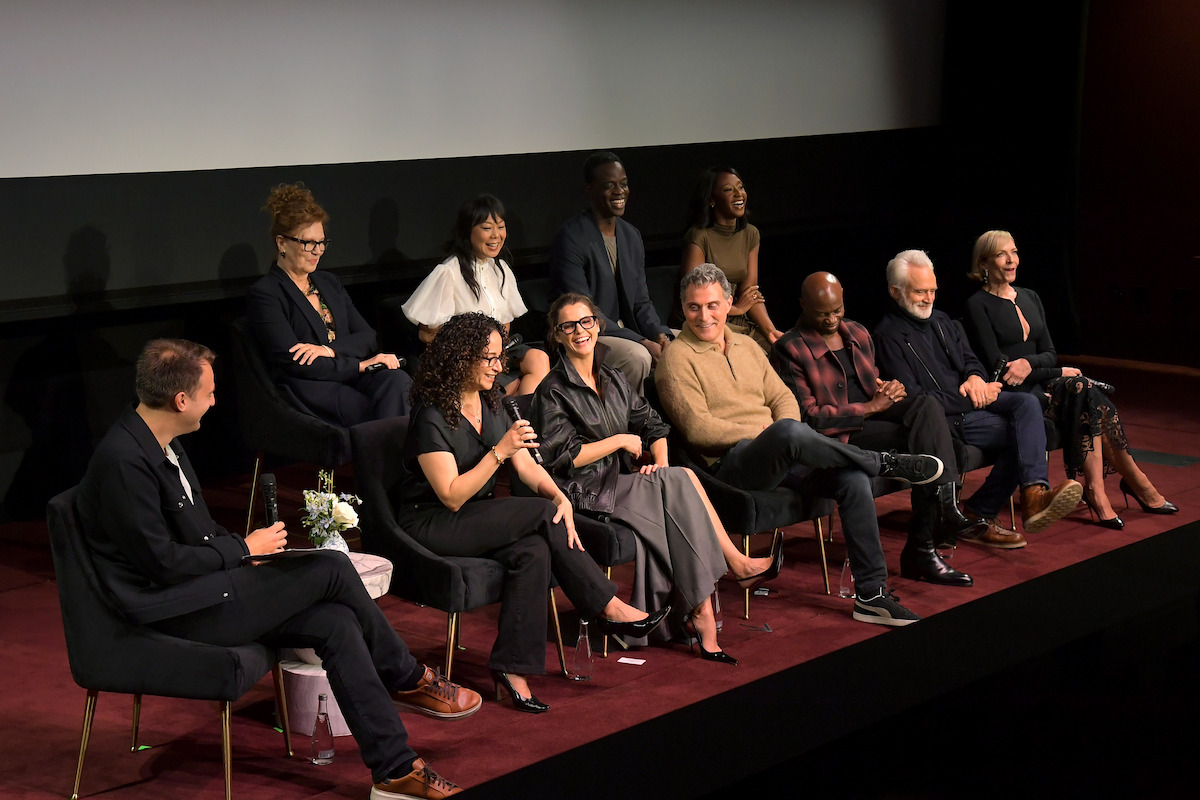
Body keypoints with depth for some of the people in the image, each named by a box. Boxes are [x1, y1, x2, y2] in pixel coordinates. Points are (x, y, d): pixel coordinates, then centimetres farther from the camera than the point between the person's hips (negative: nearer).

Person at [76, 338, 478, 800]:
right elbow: (162, 562, -22)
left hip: (201, 592, 10)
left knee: (336, 622, -7)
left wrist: (241, 552, 4)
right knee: (331, 569, -12)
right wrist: (244, 549, -9)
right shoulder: (123, 461, -22)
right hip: (172, 614, -10)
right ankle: (409, 681, 9)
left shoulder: (159, 442, 9)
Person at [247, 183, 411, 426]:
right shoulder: (263, 294, 2)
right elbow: (293, 364, -8)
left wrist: (328, 349, -7)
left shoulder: (330, 283, 25)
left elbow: (368, 337, 15)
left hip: (351, 378, 6)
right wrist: (361, 365, -9)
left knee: (397, 380, -31)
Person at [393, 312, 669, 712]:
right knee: (540, 513, -24)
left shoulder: (489, 402, 8)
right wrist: (500, 451, -28)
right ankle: (609, 608, -17)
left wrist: (560, 496, -14)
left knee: (533, 551, -26)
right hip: (431, 526, -8)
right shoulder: (432, 417, -18)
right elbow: (453, 497, -22)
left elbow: (526, 463, 6)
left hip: (477, 519, 8)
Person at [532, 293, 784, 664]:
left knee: (679, 484, -24)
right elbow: (563, 456, -12)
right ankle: (738, 565, -13)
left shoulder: (613, 379, 17)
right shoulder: (553, 391, -5)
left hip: (624, 481, 6)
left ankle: (698, 612, -26)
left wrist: (659, 462, -4)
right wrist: (621, 441, -8)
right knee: (683, 481, -23)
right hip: (586, 493, -6)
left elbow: (653, 425, 16)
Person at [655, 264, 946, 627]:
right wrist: (760, 431, -11)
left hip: (778, 459, 7)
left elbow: (783, 397, 19)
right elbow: (698, 429, -10)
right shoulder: (677, 359, -1)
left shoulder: (746, 346, 21)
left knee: (853, 478, -19)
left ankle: (871, 594, -16)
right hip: (732, 464, -7)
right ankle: (887, 464, -16)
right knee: (788, 433, -37)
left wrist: (786, 430, -4)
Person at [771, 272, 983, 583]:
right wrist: (870, 407, -15)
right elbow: (808, 417, -12)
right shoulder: (789, 350, -5)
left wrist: (888, 390, 0)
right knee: (924, 434, -26)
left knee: (926, 405, -26)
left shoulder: (857, 333, 18)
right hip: (838, 433, -6)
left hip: (874, 413, 6)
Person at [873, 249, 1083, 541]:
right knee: (1022, 432, -23)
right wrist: (968, 398, -14)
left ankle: (1034, 493, -33)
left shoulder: (940, 320, 18)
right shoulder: (888, 336, -9)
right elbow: (913, 398, -15)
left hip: (970, 401, 8)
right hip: (944, 418, -8)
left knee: (1028, 403, -21)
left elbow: (969, 358, 23)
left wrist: (975, 377, -3)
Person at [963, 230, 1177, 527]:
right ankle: (1135, 482, -24)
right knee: (1082, 389, -29)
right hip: (1010, 394, -6)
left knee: (1084, 393, -27)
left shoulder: (1030, 298, 17)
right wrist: (1060, 373, -11)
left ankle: (1096, 490, -22)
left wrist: (1028, 364, -14)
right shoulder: (978, 305, -4)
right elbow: (996, 364, -10)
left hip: (1041, 384, 6)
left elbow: (1050, 354, 11)